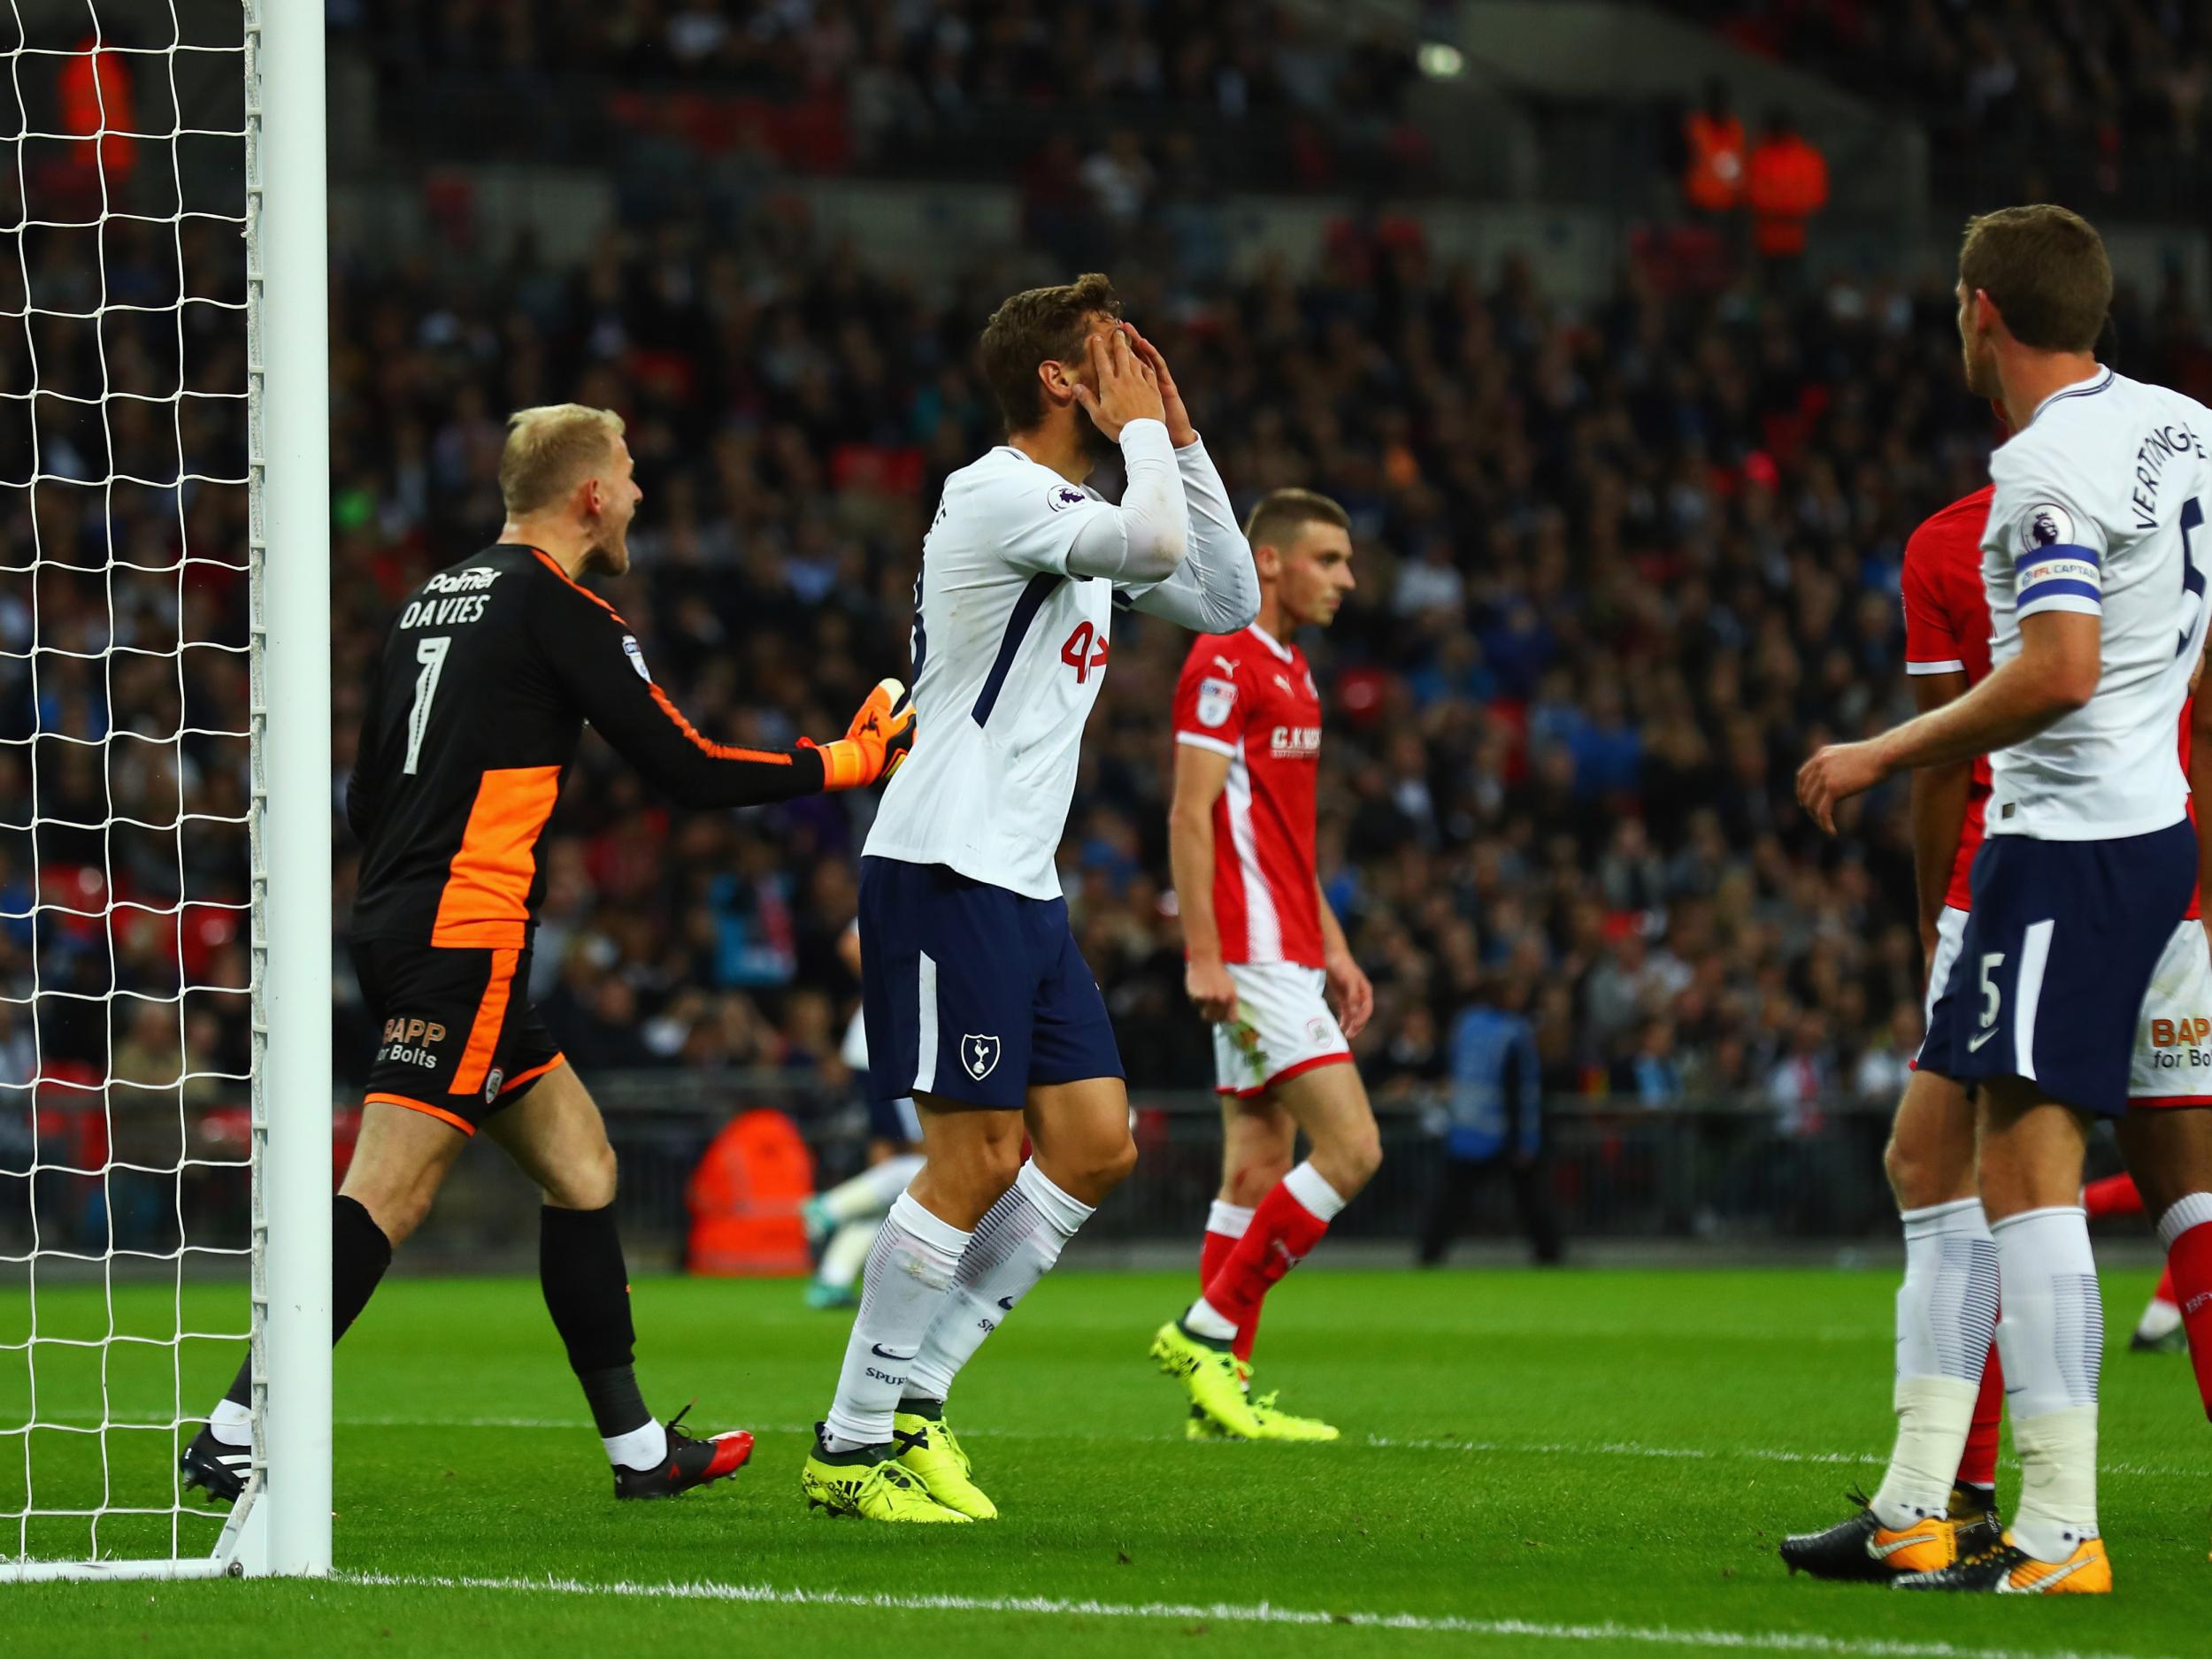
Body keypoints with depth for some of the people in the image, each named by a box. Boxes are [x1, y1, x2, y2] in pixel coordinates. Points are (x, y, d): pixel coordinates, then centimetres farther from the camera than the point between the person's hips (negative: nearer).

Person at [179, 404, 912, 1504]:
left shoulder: (436, 597, 17)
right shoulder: (560, 609, -7)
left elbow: (366, 793, 21)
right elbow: (687, 773, -5)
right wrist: (841, 763, 7)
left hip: (396, 921, 9)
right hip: (465, 934, -9)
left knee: (581, 1164, 14)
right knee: (387, 1194, -13)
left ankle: (637, 1446, 17)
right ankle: (233, 1433, -19)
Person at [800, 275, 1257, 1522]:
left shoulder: (1080, 511, 18)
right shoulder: (999, 495, -12)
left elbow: (1229, 600, 21)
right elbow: (1159, 541, -27)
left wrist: (1179, 439, 15)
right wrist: (1144, 429, -9)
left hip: (1023, 890, 10)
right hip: (945, 870, -10)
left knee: (1097, 1147, 4)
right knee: (981, 1156, -11)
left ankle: (915, 1393, 10)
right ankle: (852, 1446, -4)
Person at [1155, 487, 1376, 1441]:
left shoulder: (1290, 673, 19)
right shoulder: (1223, 663, -11)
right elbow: (1190, 813, -17)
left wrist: (1333, 950, 21)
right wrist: (1204, 956, -22)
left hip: (1289, 954, 10)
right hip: (1252, 957, -10)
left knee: (1259, 1166, 7)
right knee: (1351, 1148, -13)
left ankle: (1220, 1390, 8)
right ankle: (1207, 1331, -8)